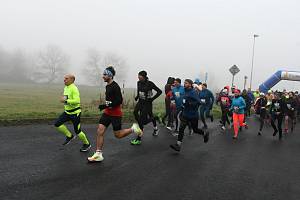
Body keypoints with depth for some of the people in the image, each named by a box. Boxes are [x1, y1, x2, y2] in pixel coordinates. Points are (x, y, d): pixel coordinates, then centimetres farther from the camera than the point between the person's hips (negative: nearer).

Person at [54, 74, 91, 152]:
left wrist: (66, 101, -29)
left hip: (75, 113, -8)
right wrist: (63, 99, 6)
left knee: (77, 131, -1)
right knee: (57, 124, -3)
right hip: (67, 112, 8)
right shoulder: (65, 88, 8)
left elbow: (77, 101, -31)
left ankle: (87, 144, 22)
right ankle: (69, 136, 15)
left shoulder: (74, 88, -20)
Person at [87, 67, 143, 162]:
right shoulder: (107, 86, 10)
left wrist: (106, 106, -25)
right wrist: (106, 106, 17)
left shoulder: (115, 87, -18)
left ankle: (133, 129, 25)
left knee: (118, 135, 2)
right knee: (100, 131, -4)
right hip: (107, 112, 8)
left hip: (116, 114, -8)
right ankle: (98, 154, 0)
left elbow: (119, 101, -23)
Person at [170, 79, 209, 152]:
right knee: (181, 129, -2)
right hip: (185, 114, 7)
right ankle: (178, 145, -2)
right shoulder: (186, 91, 8)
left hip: (193, 115, -7)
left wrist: (189, 103, -31)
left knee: (195, 129, 10)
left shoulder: (193, 92, -18)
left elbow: (198, 102, -25)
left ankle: (205, 133, 40)